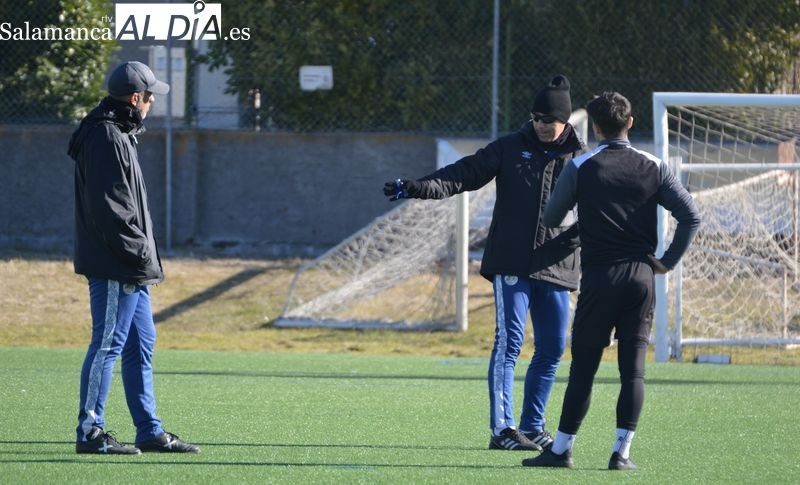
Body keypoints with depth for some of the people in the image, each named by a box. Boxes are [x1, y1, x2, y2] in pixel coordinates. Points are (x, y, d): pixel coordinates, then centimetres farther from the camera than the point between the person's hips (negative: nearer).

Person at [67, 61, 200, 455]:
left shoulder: (119, 134, 18)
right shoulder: (106, 138, -15)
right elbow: (110, 210, -21)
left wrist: (145, 258, 18)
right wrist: (142, 256, -19)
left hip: (130, 270, 11)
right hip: (114, 268, -11)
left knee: (141, 345, 13)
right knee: (108, 344, -7)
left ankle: (150, 431, 19)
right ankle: (90, 432, -4)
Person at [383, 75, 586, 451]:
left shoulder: (581, 160, 8)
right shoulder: (510, 149, 5)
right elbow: (465, 173, -2)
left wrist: (578, 233, -16)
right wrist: (419, 187, -17)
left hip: (555, 266, 3)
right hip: (511, 261, -3)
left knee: (552, 349, 5)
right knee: (510, 340, -11)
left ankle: (532, 427, 18)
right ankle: (501, 429, -13)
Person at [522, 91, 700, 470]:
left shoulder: (580, 167, -1)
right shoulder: (653, 168, 4)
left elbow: (550, 218, 7)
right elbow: (691, 216, -2)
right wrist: (667, 261, 6)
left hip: (599, 278, -2)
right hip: (642, 276, 2)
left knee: (583, 366, 3)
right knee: (633, 368, 3)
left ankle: (561, 449, 6)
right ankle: (621, 452, -1)